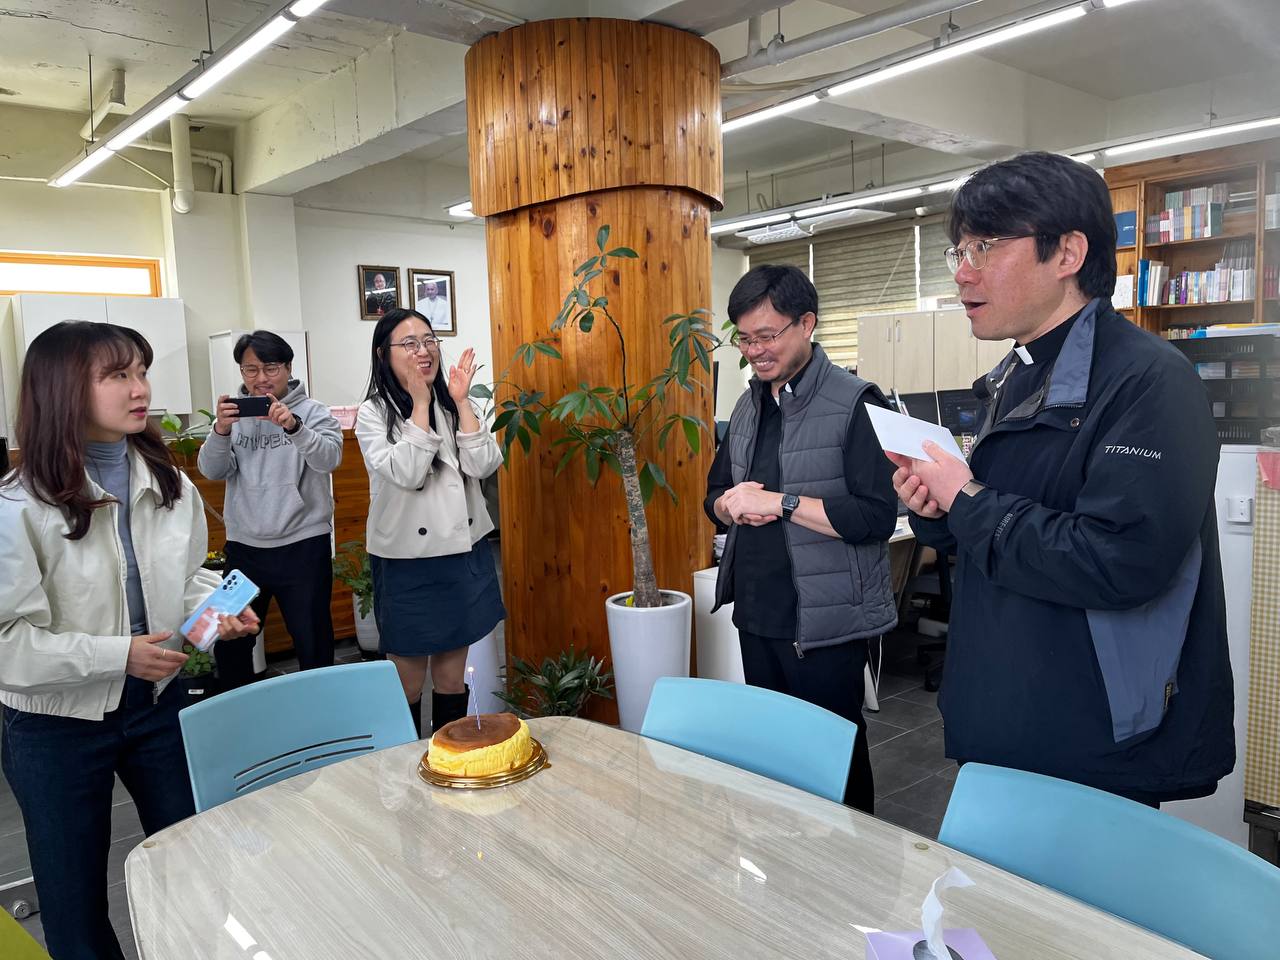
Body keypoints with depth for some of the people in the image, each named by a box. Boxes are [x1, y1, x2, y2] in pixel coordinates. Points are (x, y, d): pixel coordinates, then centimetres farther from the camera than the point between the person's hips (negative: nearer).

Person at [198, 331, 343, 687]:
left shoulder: (313, 412, -2)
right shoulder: (233, 413, 6)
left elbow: (329, 460, -18)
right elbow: (212, 471, -3)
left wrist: (293, 426, -35)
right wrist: (221, 431, -22)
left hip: (302, 545, -3)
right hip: (243, 546, 3)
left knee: (313, 642, 8)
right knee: (229, 642, 14)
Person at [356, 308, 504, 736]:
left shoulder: (452, 405, 5)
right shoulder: (374, 413, -6)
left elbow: (484, 465, -8)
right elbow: (406, 473, -21)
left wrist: (461, 400, -12)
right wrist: (420, 404, -17)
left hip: (463, 554, 4)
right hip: (406, 560, -4)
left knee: (452, 678, 15)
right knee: (408, 682, 8)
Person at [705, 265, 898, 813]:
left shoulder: (855, 404, -12)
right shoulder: (749, 407, 11)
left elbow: (877, 516, -22)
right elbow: (716, 495, 18)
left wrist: (779, 501, -22)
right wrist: (732, 504, -6)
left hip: (824, 622, -7)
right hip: (756, 615, 7)